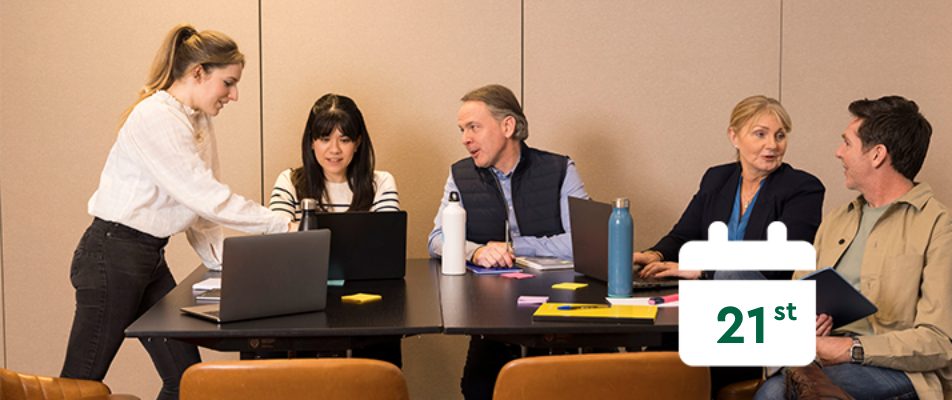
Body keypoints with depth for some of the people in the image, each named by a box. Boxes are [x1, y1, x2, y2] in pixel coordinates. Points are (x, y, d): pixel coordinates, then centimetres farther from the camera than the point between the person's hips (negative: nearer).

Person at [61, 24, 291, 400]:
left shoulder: (200, 122, 10)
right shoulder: (156, 118, -19)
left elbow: (200, 202, 12)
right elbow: (204, 197, -23)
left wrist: (223, 261, 0)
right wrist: (281, 225, -18)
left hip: (152, 257, 10)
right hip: (111, 256, -10)